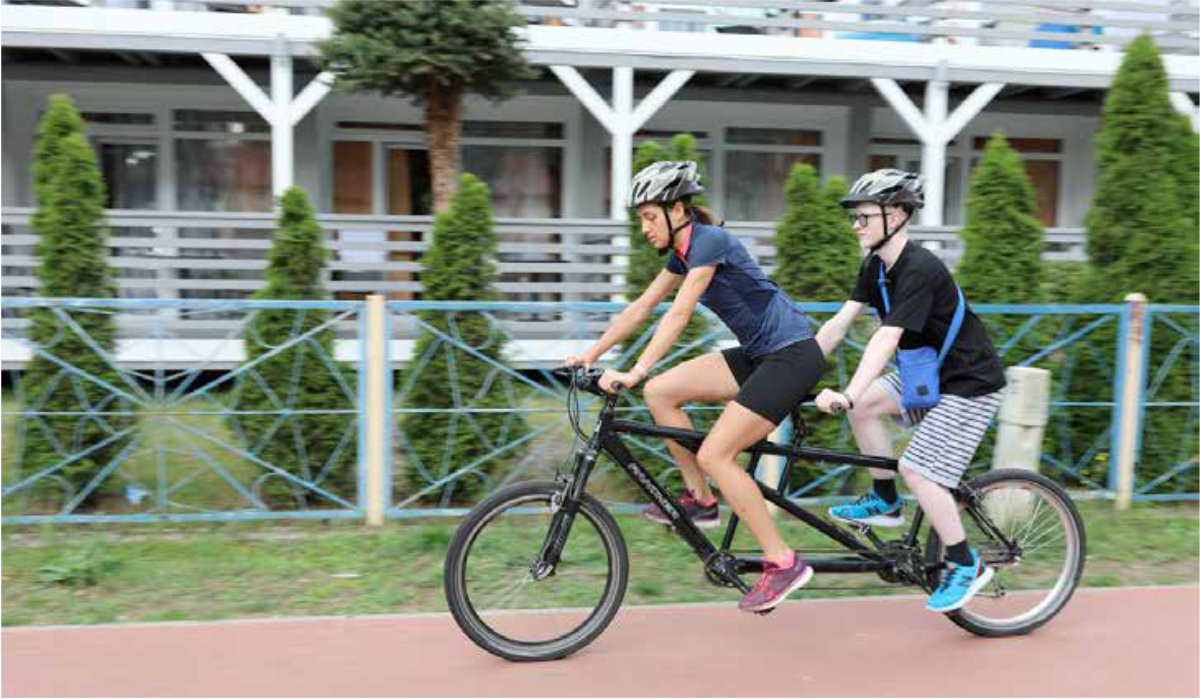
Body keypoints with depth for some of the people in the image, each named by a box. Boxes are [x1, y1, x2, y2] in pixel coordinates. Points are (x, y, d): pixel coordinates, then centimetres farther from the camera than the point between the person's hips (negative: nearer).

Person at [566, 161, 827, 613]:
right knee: (660, 393, -1)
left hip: (793, 354, -9)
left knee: (713, 455, -16)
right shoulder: (682, 252, 11)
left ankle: (783, 563, -4)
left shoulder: (708, 240, -16)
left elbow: (679, 314, -26)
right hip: (758, 354, 9)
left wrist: (635, 372, -33)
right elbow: (642, 306, 15)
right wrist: (592, 353, 13)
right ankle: (701, 501, 9)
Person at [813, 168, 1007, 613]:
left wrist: (846, 395, -44)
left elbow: (886, 339, -36)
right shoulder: (877, 266, 2)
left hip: (969, 383, -9)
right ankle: (885, 503, 8)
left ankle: (967, 566, 6)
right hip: (928, 374, 9)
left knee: (918, 472, -14)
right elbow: (840, 321, -1)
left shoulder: (920, 270, -26)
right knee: (863, 405, -7)